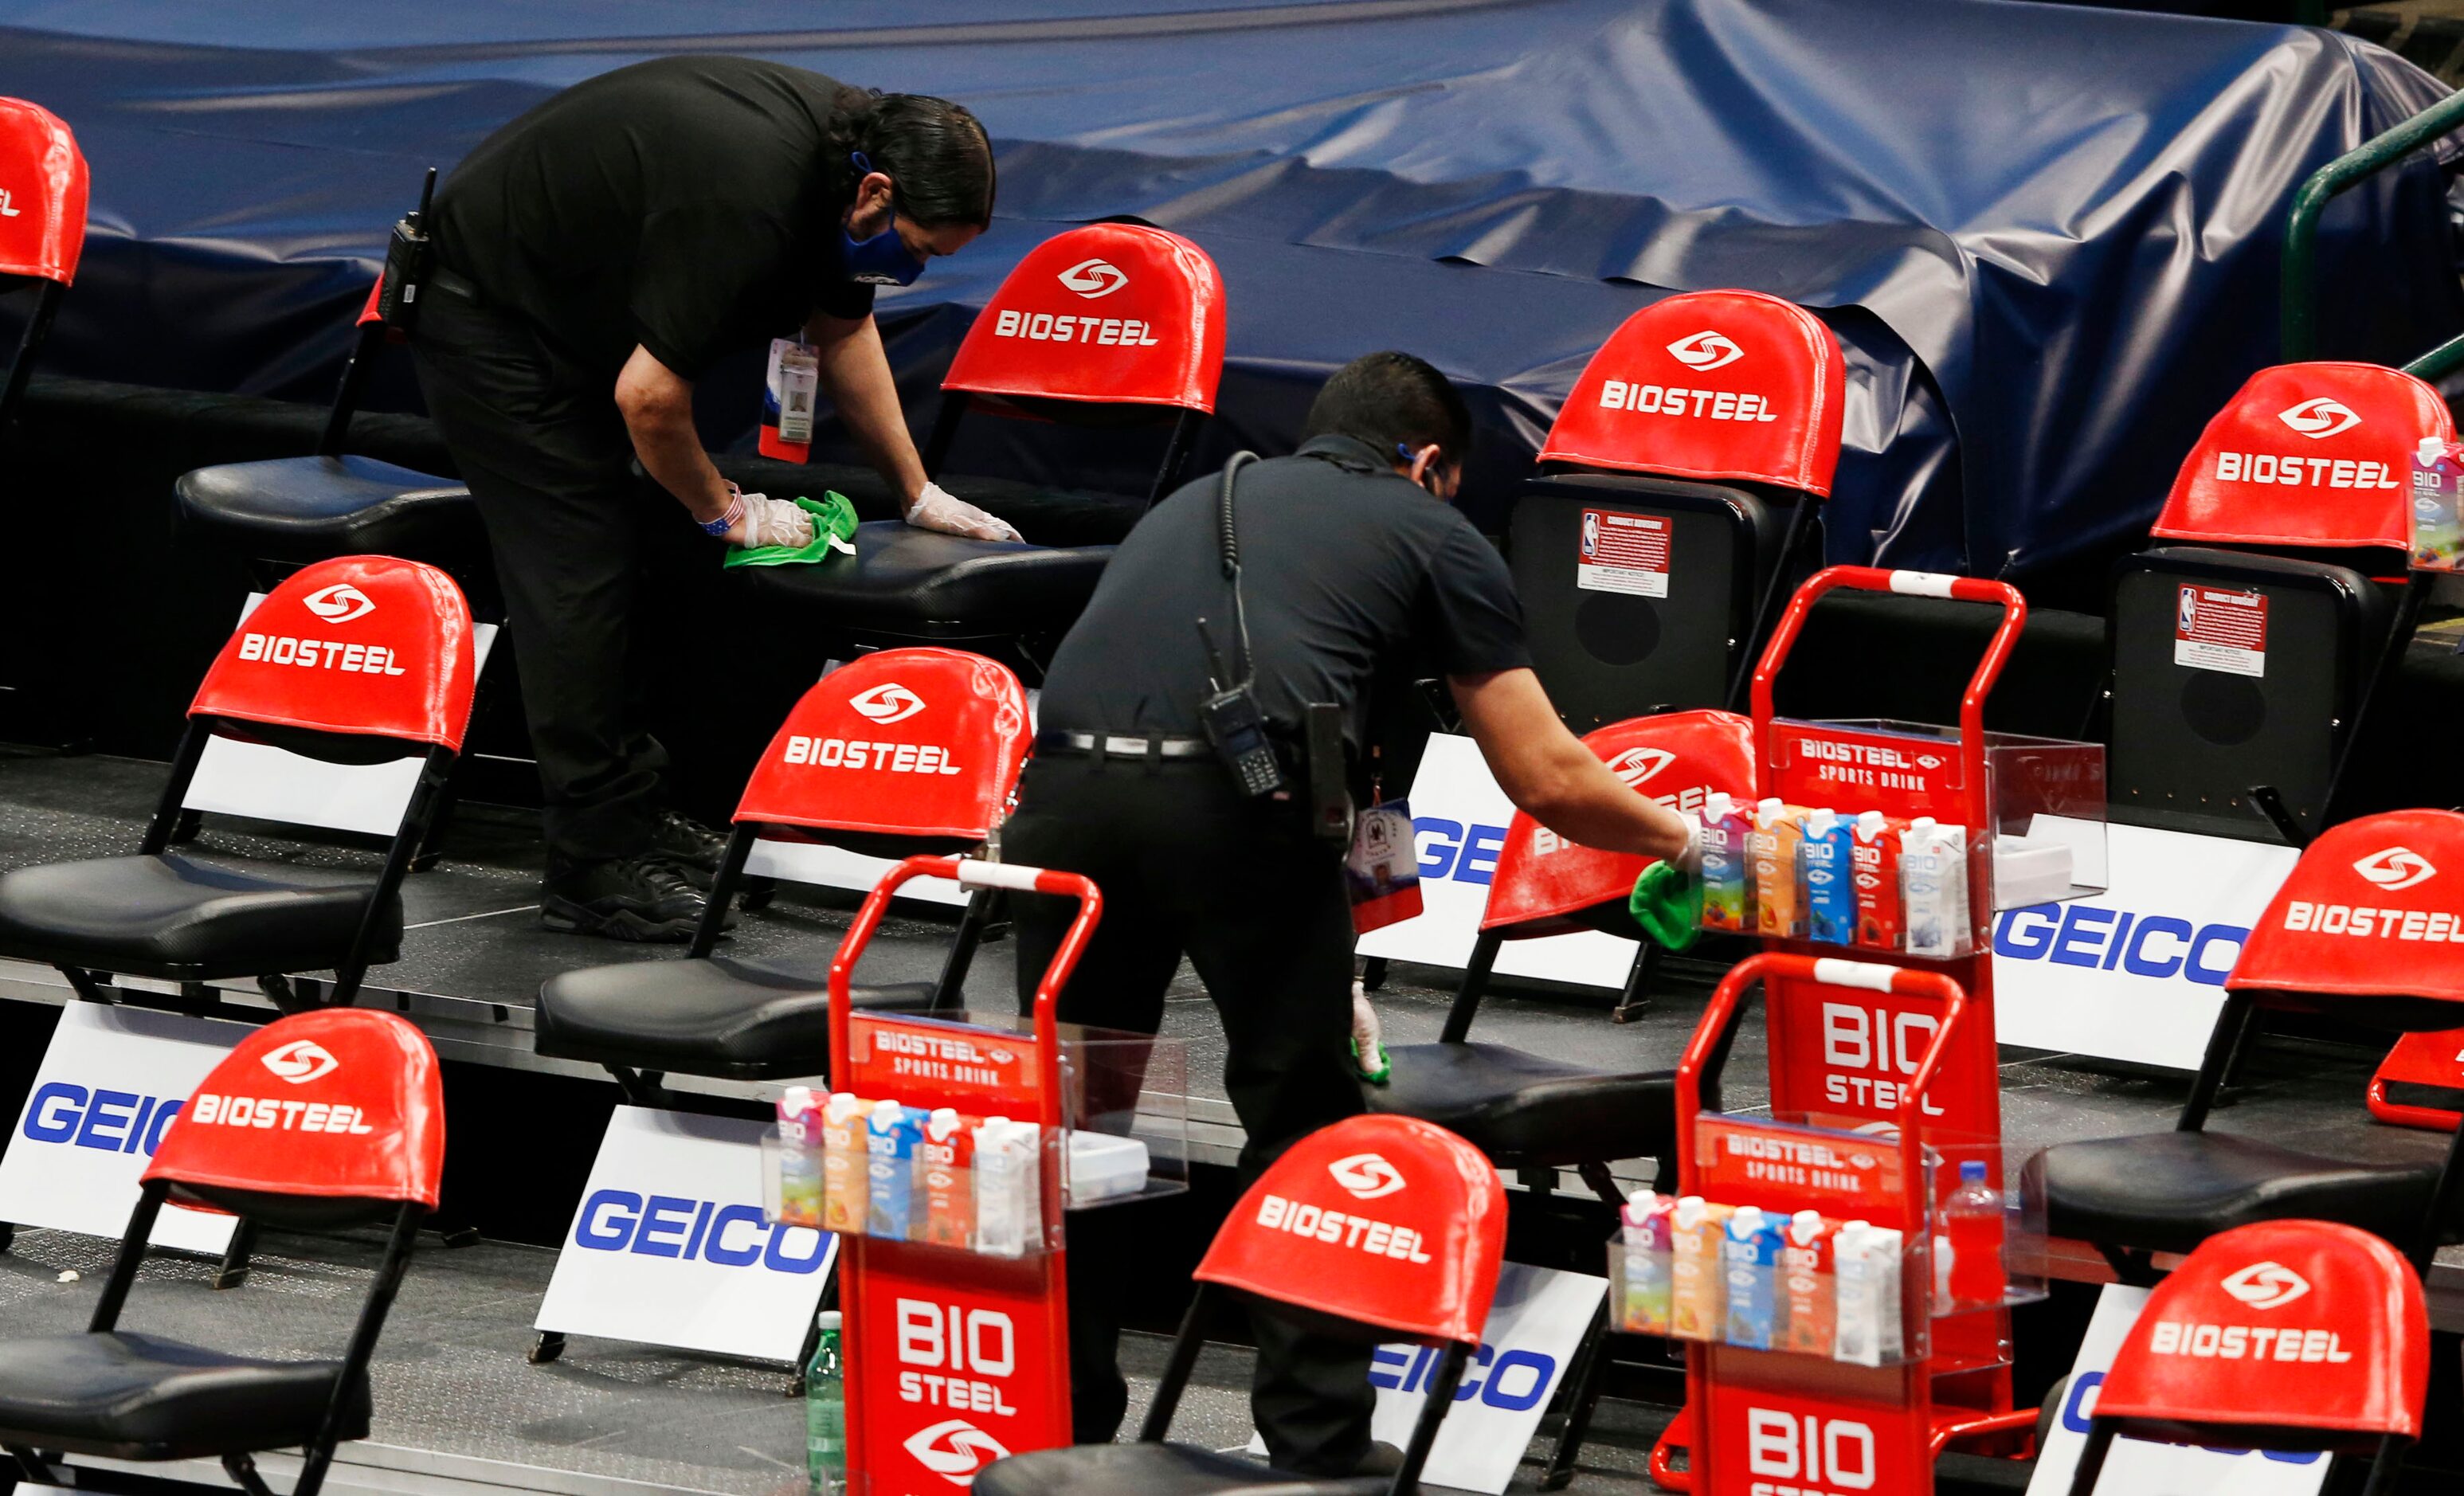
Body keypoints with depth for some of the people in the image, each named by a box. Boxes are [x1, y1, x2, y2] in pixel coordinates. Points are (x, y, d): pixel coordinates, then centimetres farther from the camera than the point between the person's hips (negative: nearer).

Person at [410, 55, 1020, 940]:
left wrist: (917, 492, 15)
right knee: (578, 572, -11)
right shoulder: (745, 203, -35)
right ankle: (594, 868, -9)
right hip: (485, 315, -10)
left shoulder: (847, 143, -5)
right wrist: (724, 510, -11)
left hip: (571, 309, 10)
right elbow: (648, 394, -29)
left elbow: (843, 329, 13)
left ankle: (629, 808, 16)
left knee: (644, 554, 9)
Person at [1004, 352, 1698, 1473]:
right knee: (1304, 1140, 10)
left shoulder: (1193, 502, 35)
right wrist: (1677, 838, 42)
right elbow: (1548, 782, 20)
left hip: (1067, 789, 4)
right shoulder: (1430, 532, 21)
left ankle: (1064, 1431, 24)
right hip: (1240, 800, -4)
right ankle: (1318, 1453, 12)